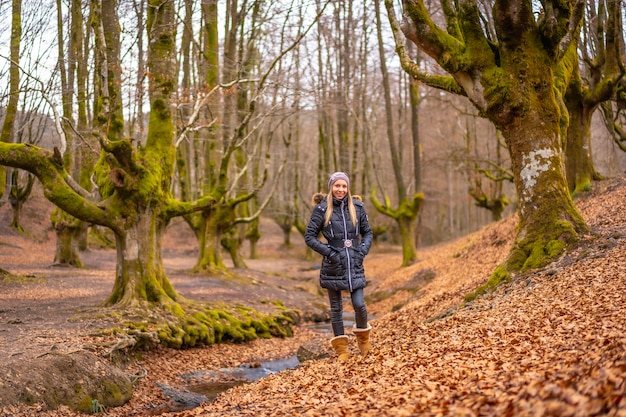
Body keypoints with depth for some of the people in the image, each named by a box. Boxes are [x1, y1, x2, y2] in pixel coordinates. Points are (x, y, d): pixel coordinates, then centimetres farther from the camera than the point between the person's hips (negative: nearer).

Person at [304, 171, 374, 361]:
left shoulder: (357, 207, 3)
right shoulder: (322, 209, -5)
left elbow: (368, 233, 12)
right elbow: (309, 236, -3)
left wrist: (363, 250, -4)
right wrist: (328, 252, -11)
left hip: (354, 264, 2)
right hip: (333, 265, -1)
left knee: (359, 304, -4)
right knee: (336, 307, 6)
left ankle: (363, 336, 24)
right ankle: (341, 348, 18)